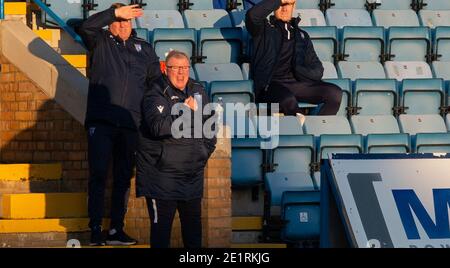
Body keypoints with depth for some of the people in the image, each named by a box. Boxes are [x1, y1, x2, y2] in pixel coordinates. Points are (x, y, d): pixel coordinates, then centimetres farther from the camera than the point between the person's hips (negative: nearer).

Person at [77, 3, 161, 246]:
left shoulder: (144, 49, 16)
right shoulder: (100, 43, 8)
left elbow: (157, 81, 18)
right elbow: (86, 27, -13)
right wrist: (115, 12, -15)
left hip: (130, 125, 3)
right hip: (101, 122, -3)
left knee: (123, 178, 6)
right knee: (98, 175, -4)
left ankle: (116, 230, 11)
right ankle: (95, 229, -1)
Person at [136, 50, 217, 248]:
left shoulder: (197, 91, 10)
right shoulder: (156, 95, -10)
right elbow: (159, 126, -26)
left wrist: (206, 150, 13)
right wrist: (186, 112, -27)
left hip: (193, 172, 6)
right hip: (162, 171, -6)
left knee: (193, 222, 14)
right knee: (161, 224, -4)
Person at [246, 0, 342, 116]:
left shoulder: (302, 35, 26)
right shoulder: (264, 29, 15)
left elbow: (317, 71, 20)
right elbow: (252, 15, -11)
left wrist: (298, 71, -2)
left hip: (296, 82, 4)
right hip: (270, 84, -4)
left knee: (335, 93, -22)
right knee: (288, 100, -39)